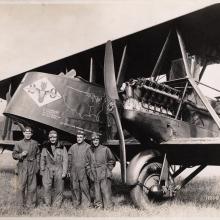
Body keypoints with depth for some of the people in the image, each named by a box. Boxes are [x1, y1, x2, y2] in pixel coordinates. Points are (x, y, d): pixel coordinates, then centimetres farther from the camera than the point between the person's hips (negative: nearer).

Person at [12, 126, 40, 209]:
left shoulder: (35, 143, 7)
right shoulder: (19, 143, 3)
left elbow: (37, 155, 12)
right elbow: (14, 155, 5)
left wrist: (37, 165, 5)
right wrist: (21, 154, -14)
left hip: (32, 167, 1)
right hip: (22, 167, -1)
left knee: (32, 186, 4)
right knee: (21, 186, 2)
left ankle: (30, 203, 18)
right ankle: (21, 203, 18)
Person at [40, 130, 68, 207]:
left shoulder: (62, 148, 3)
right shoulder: (45, 147, 9)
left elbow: (65, 160, 2)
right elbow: (42, 159, 12)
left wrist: (64, 172, -4)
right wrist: (42, 170, 6)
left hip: (59, 170, -1)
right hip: (48, 170, 1)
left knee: (59, 189, 3)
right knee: (47, 189, -1)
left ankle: (56, 206, 15)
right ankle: (48, 205, 13)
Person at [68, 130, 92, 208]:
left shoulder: (88, 147, 0)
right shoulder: (73, 147, 13)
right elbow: (69, 159, 15)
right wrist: (69, 170, 10)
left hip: (83, 171, -4)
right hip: (73, 171, 4)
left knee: (84, 187, -6)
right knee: (75, 188, 9)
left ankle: (87, 203, 6)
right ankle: (78, 202, 22)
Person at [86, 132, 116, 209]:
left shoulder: (105, 149, -1)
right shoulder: (89, 151, 8)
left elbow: (112, 161, 8)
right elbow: (87, 164, 16)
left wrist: (108, 169, 1)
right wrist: (90, 172, 7)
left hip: (104, 175, -3)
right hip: (95, 176, 3)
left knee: (106, 190, -6)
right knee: (97, 191, 9)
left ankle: (108, 207, 3)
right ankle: (98, 206, 21)